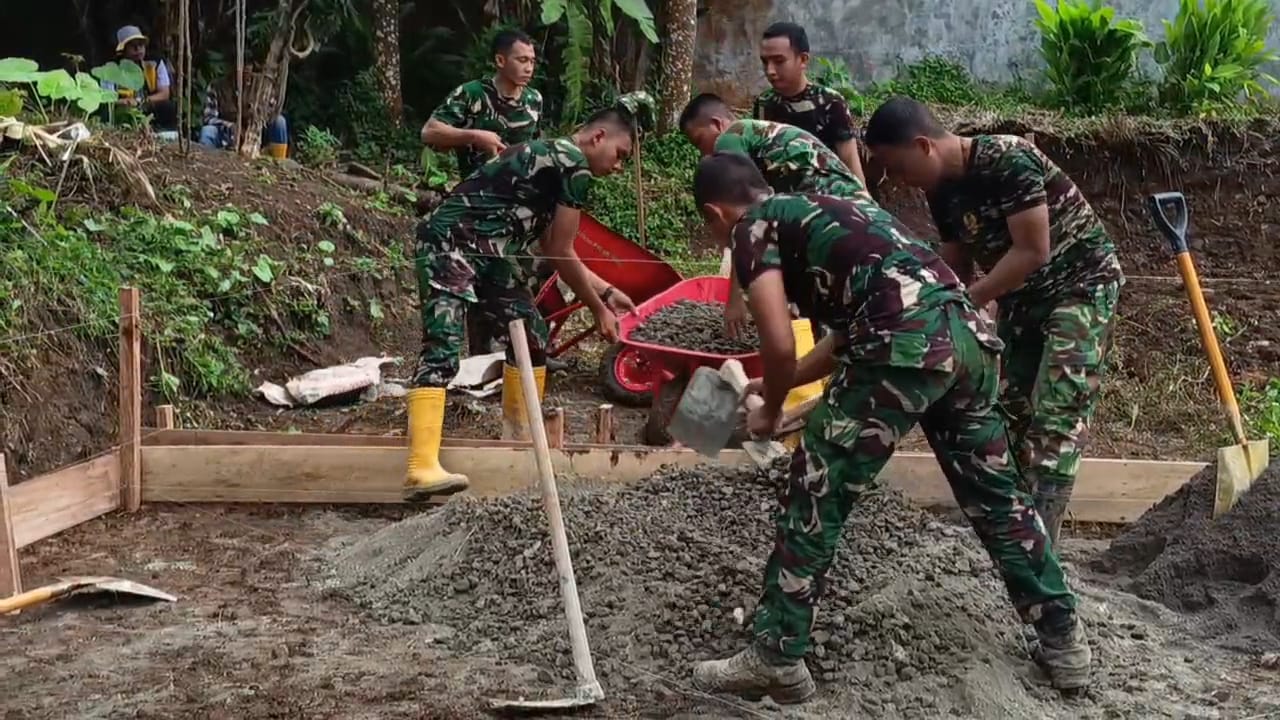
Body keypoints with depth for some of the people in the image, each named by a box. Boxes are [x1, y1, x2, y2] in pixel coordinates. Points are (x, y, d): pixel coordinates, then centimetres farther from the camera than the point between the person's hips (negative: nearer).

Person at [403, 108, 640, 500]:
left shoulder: (550, 156, 20)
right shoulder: (575, 165, -9)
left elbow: (553, 248, 23)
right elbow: (562, 253, -6)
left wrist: (606, 291, 25)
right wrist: (598, 309, 5)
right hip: (449, 244, -10)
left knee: (532, 332, 14)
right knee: (442, 349, -21)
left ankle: (520, 432, 28)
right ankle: (422, 469, -31)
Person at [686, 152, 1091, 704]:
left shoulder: (752, 228, 8)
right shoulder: (824, 211, 32)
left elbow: (779, 344, -4)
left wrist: (769, 412, 15)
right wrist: (777, 385, 45)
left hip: (908, 343, -8)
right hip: (969, 333, 8)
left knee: (812, 502, 4)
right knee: (995, 496, 22)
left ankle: (776, 660, 12)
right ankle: (1064, 642, 32)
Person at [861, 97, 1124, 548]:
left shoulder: (1008, 161, -25)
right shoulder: (941, 190, -1)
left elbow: (1032, 251, -26)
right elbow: (956, 268, 9)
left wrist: (964, 305, -24)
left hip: (1081, 285, -8)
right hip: (1020, 296, 8)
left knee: (1055, 419, -15)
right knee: (1012, 413, 6)